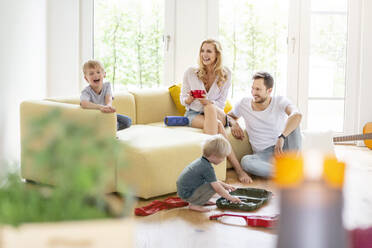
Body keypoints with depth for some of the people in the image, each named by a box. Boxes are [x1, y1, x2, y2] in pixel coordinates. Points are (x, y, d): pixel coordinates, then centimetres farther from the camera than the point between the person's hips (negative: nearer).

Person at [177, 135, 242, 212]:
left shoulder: (201, 161, 8)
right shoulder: (207, 168, -22)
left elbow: (213, 180, 25)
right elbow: (218, 189, -20)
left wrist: (225, 185, 23)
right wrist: (231, 198, -9)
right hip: (187, 195, -10)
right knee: (213, 187, -20)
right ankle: (194, 204, -10)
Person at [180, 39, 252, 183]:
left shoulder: (225, 75, 0)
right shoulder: (190, 73, -1)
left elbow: (221, 103, -1)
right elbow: (182, 100, 6)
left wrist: (208, 103, -25)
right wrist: (189, 99, -20)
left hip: (217, 113, 0)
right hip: (194, 114, 0)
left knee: (210, 108, -40)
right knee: (217, 124, -36)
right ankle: (237, 168, -45)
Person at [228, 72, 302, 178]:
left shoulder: (280, 102, -7)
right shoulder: (244, 103, 2)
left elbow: (297, 115, -29)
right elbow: (229, 116, 22)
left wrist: (281, 137, -43)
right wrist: (233, 123, -4)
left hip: (283, 149, -1)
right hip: (263, 154, 1)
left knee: (292, 121, -26)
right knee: (245, 161, -34)